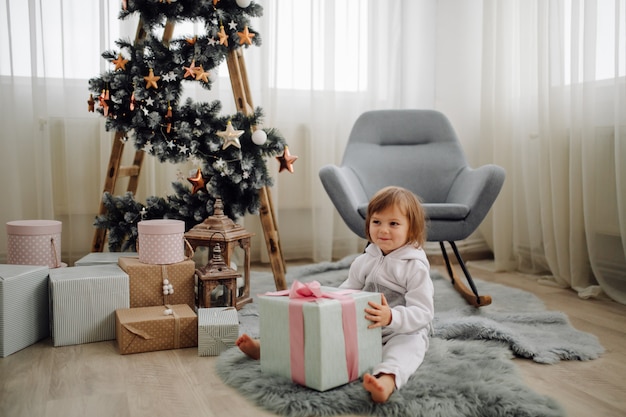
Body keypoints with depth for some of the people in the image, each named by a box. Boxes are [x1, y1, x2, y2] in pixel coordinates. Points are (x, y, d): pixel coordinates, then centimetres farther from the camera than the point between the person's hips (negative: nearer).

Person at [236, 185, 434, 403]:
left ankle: (387, 379, -68)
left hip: (404, 331, -6)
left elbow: (423, 313, -22)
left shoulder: (416, 267, -15)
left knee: (409, 344, -38)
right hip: (363, 328, 6)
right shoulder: (364, 261, 4)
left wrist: (391, 317, -40)